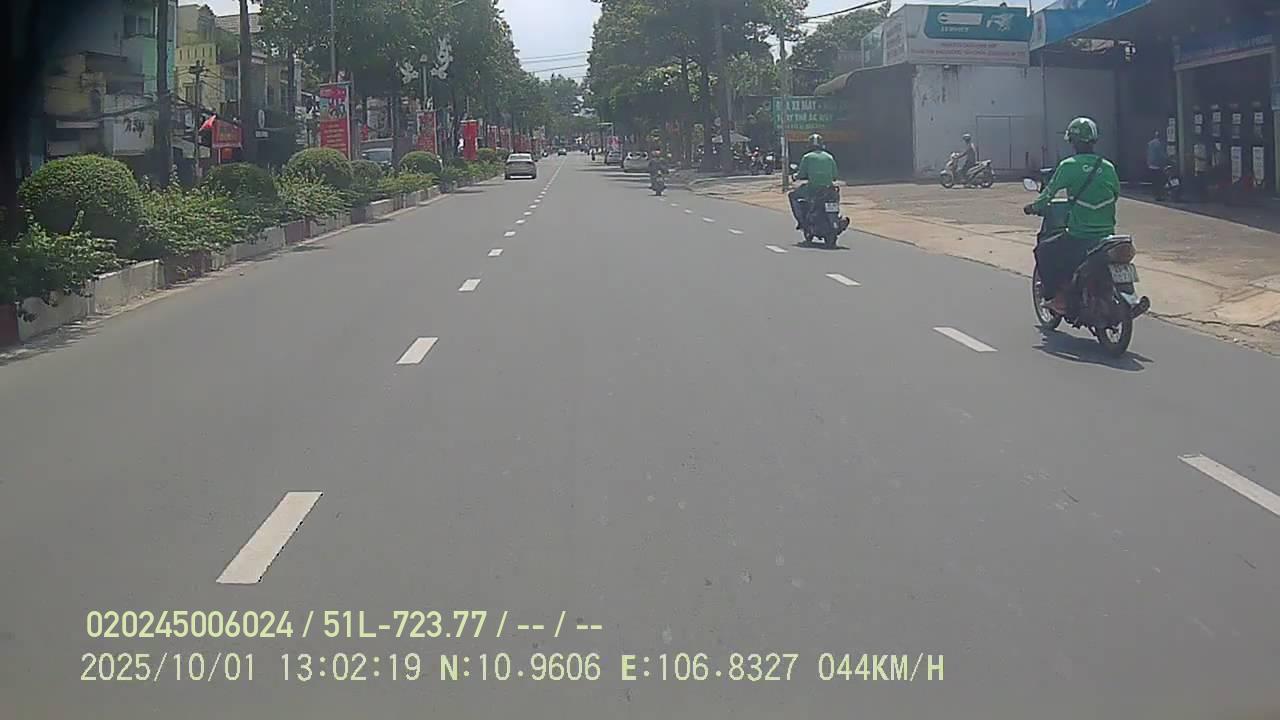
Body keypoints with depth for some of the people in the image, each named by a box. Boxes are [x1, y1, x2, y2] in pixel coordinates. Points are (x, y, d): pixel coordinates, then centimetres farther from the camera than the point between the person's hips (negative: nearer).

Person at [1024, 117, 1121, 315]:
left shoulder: (1068, 166, -9)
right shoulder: (1108, 167, 6)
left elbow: (1049, 192, -2)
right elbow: (1116, 194, 18)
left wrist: (1034, 208, 17)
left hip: (1079, 237, -5)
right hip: (1107, 236, 5)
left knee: (1043, 252, 16)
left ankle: (1056, 298, 12)